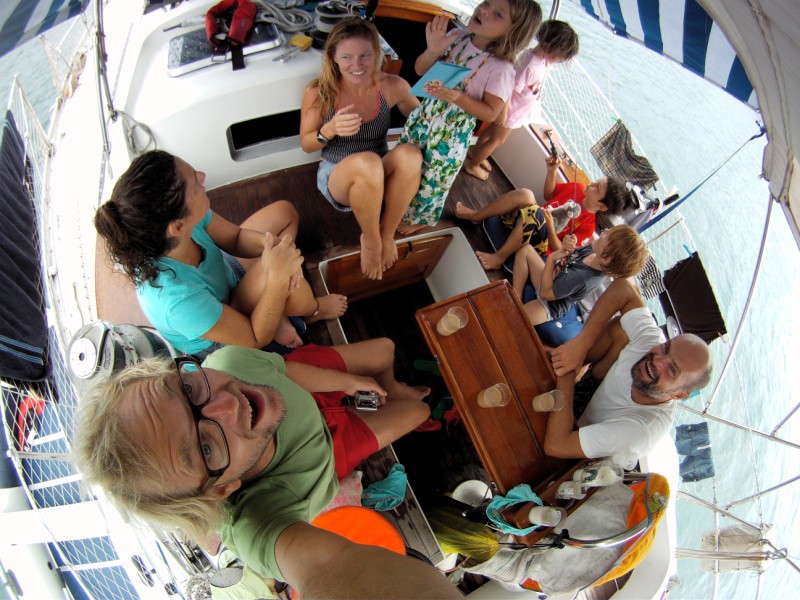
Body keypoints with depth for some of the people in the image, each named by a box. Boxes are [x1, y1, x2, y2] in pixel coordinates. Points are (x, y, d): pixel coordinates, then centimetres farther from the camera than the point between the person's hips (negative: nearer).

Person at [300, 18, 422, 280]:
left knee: (410, 153, -32)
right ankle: (370, 240, -11)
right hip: (337, 178, -2)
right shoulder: (319, 92, -14)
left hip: (380, 179, 2)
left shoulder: (393, 86, -10)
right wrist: (330, 129, -26)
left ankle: (387, 233, -12)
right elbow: (306, 145, -3)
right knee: (367, 162, -38)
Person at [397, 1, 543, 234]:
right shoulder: (456, 37, -9)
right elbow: (420, 70, -2)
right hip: (421, 117, 5)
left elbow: (490, 113, -17)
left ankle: (419, 218, 45)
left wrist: (459, 98, -31)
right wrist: (432, 50, -24)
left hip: (451, 135, -5)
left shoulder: (501, 68, -23)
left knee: (432, 182, 15)